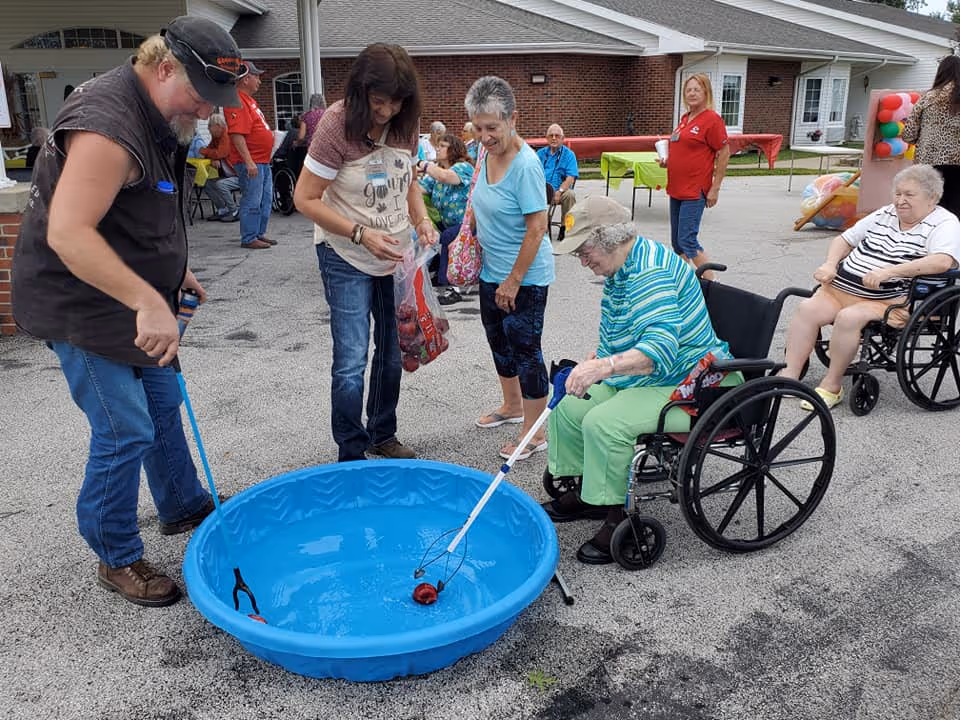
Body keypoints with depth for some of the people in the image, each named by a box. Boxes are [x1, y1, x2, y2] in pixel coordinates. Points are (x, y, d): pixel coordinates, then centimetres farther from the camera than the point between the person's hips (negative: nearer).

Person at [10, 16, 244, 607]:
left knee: (163, 404, 19)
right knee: (126, 432, -4)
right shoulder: (108, 125, -26)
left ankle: (184, 507, 38)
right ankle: (118, 560, 15)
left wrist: (173, 272, 20)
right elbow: (68, 234, -33)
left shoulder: (158, 118, 8)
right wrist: (148, 302, -37)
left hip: (133, 299, 10)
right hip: (81, 305, -10)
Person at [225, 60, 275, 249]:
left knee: (265, 200, 15)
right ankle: (249, 239, 2)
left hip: (263, 161, 11)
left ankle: (260, 234, 24)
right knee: (252, 202, -5)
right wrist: (249, 162, -27)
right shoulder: (237, 102, -16)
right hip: (251, 163, -11)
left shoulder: (248, 100, 18)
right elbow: (236, 135, -24)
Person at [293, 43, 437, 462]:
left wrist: (421, 218, -5)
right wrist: (360, 233, -25)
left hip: (397, 254, 6)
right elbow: (305, 199, -17)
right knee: (351, 362, -5)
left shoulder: (403, 124, -2)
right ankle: (351, 457, 12)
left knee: (393, 352, 14)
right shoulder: (338, 124, -19)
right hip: (348, 259, -6)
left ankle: (382, 436, 33)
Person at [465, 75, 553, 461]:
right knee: (498, 340, 21)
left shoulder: (526, 164, -23)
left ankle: (534, 432, 12)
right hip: (492, 271, 9)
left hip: (526, 277, -9)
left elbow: (537, 227, -24)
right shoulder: (487, 152, 1)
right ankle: (512, 405, 42)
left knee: (525, 348, -1)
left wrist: (514, 280, -21)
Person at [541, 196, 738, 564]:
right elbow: (618, 337, 24)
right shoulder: (621, 268, 9)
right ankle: (585, 494, 18)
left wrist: (604, 367, -50)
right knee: (571, 408, 5)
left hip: (689, 384, -10)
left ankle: (618, 517, -13)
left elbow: (662, 348, -38)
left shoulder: (651, 272, -25)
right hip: (643, 378, 11)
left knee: (604, 422, -29)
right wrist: (590, 363, 10)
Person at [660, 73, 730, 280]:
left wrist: (715, 188, -14)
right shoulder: (685, 118, 13)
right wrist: (668, 160, 6)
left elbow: (724, 154, -11)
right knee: (677, 241, 12)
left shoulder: (711, 119, -10)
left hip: (695, 191, -9)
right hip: (676, 189, 9)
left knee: (687, 240, -12)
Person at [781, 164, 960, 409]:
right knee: (807, 308, -18)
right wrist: (830, 265, 1)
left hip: (891, 301, -6)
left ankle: (832, 387, -18)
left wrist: (889, 271, -29)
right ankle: (789, 376, -19)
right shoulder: (884, 215, 19)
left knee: (848, 317, -32)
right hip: (841, 288, 6)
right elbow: (844, 239, 23)